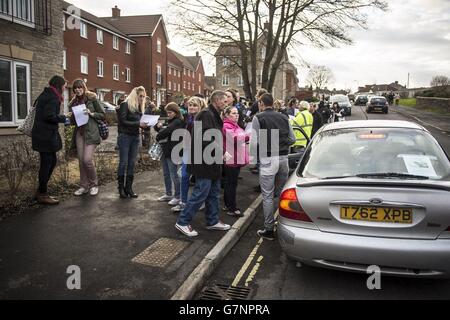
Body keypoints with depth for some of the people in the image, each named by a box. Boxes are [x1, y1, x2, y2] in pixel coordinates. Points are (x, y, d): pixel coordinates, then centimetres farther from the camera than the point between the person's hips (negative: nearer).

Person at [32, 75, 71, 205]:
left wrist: (62, 117, 12)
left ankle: (41, 191, 24)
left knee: (52, 162, 16)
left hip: (44, 134, 10)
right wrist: (64, 118, -10)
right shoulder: (53, 97, -14)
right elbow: (50, 116, -23)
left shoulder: (46, 94, 17)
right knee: (46, 164, -2)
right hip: (46, 135, -10)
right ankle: (43, 195, 9)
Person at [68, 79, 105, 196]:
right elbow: (72, 121, 19)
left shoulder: (92, 98, 1)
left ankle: (94, 184, 5)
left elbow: (102, 115, 3)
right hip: (79, 133, 5)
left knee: (87, 159, -14)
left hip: (91, 133, -5)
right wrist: (72, 116, -2)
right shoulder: (73, 103, 15)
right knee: (81, 160, 3)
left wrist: (91, 113, -12)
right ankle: (83, 186, 14)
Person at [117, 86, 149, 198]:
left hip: (135, 137, 6)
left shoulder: (140, 107, 13)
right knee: (123, 162, -2)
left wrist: (144, 124, -7)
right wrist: (138, 123, -19)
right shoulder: (125, 105, -7)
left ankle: (129, 188, 13)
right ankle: (121, 188, 8)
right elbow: (122, 121, -14)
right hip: (125, 136, -6)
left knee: (132, 163, 6)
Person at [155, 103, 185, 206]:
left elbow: (165, 131, -24)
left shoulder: (178, 122, -14)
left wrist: (158, 137, -6)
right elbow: (160, 129, 20)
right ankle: (168, 194, 28)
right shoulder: (170, 121, 15)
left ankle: (177, 197, 8)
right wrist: (158, 126, -3)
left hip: (172, 152, -9)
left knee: (173, 174, -2)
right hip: (165, 151, 9)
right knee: (166, 174, 16)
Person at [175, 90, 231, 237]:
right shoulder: (206, 114, -16)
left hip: (212, 162, 10)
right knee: (201, 193, -5)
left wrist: (221, 151, 9)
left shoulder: (214, 115, 16)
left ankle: (213, 221, 28)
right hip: (204, 162, -10)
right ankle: (182, 222, 7)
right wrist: (222, 152, -18)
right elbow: (205, 139, -25)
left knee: (214, 193, 15)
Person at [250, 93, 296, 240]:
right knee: (282, 194, 17)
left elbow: (254, 142, -12)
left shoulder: (258, 118, -6)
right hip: (283, 158, 5)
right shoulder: (283, 117, 9)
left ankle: (269, 230, 9)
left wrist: (253, 156, 5)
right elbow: (292, 139, 11)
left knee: (267, 196, 3)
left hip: (267, 159, -5)